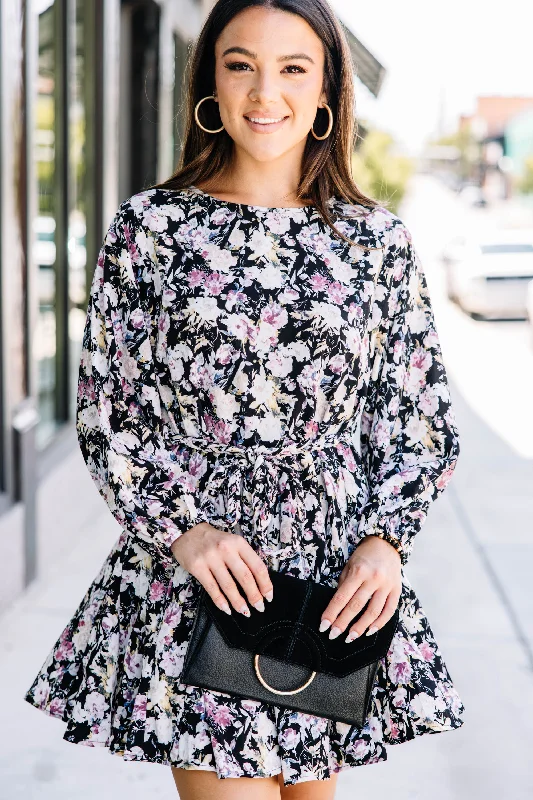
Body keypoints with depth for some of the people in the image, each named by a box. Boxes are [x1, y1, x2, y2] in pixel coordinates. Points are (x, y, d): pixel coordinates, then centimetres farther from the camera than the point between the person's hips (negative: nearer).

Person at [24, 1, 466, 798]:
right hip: (195, 578, -2)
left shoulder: (379, 240, 5)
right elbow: (105, 414, 2)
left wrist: (385, 539, -7)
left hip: (339, 580, 2)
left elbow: (423, 421, 9)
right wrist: (183, 528, -11)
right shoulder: (150, 226, 1)